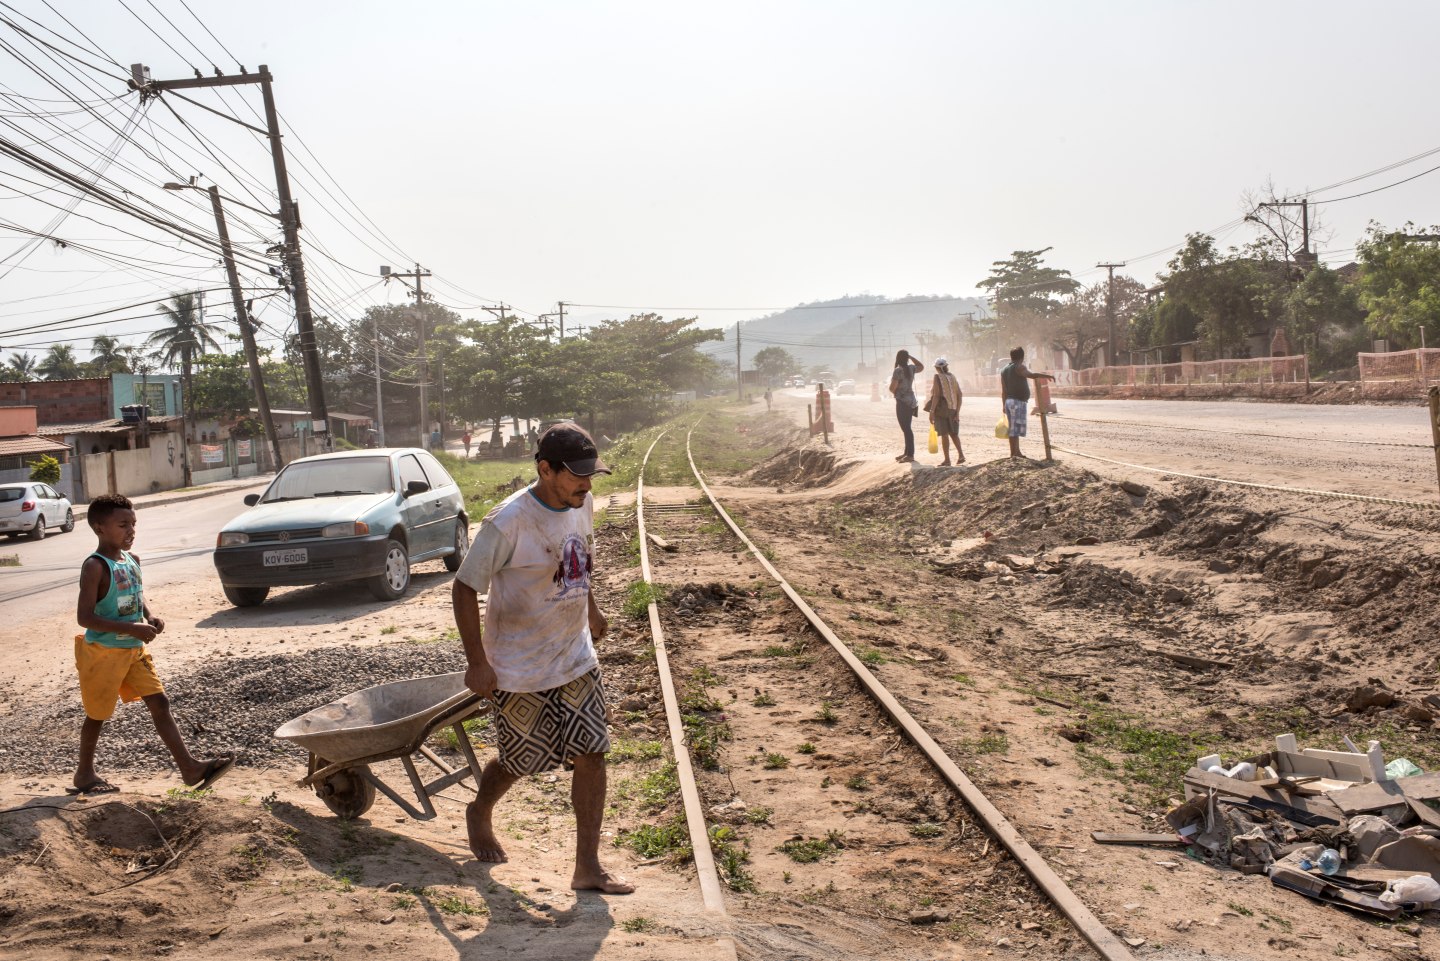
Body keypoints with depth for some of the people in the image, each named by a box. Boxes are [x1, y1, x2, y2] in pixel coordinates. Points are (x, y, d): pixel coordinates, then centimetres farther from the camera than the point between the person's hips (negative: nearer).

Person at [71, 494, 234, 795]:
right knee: (98, 714, 10)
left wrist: (150, 618, -1)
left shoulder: (132, 561, 5)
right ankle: (84, 773, 31)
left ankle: (190, 768, -2)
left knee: (160, 703, 0)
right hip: (104, 653, -7)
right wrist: (132, 629, -27)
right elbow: (84, 616, -23)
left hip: (134, 649, 7)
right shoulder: (95, 567, -18)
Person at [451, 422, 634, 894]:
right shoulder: (507, 522, -24)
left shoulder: (582, 506, -3)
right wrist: (477, 662, -18)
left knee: (592, 755, 0)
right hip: (520, 669, -5)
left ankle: (588, 866, 9)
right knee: (519, 761, 12)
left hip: (577, 659, 6)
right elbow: (465, 588, -18)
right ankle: (479, 813, 45)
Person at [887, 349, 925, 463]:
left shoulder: (898, 371, -16)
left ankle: (910, 455, -7)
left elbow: (892, 388, -18)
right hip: (911, 401, 8)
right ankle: (907, 453, 22)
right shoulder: (911, 368, 5)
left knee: (906, 429, -7)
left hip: (902, 402, -8)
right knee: (906, 428, 15)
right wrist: (911, 357, 20)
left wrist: (895, 392, 5)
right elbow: (921, 366, 27)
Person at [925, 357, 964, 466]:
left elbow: (936, 395, -16)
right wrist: (957, 412, 7)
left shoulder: (938, 377, -8)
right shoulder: (952, 377, 8)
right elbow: (960, 395, 5)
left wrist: (932, 411, -14)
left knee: (944, 434, -2)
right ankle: (961, 455, 8)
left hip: (941, 409, -6)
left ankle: (947, 460, -1)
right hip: (952, 410, 6)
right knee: (953, 433, 18)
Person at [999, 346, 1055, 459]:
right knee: (1015, 429, -8)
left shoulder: (1004, 370, 15)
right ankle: (1013, 455, -9)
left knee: (1014, 429, 15)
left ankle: (1017, 453, 22)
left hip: (1009, 401, 8)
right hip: (1018, 401, -8)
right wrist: (1047, 376, -20)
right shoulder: (1019, 367, -9)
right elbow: (1032, 375, -27)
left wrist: (1004, 406, 18)